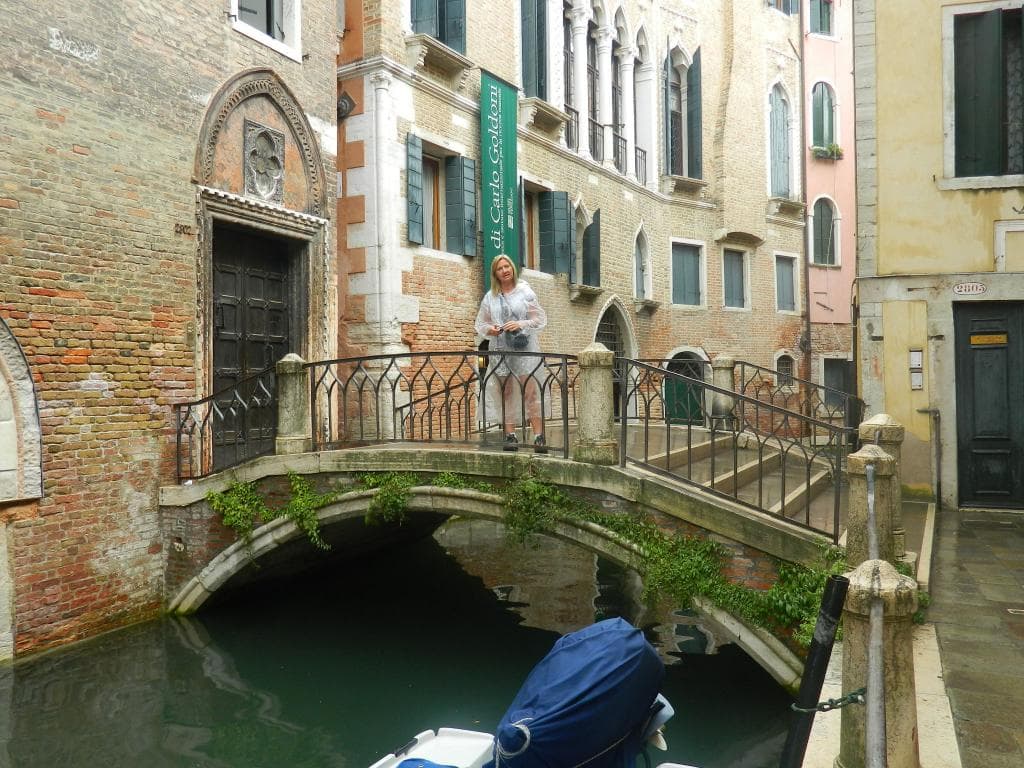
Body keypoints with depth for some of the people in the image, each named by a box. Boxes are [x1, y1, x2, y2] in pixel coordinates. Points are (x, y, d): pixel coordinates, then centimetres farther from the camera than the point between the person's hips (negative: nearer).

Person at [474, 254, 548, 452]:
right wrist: (489, 329, -6)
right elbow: (480, 323, 16)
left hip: (524, 348, -3)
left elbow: (541, 319, 3)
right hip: (500, 350, 3)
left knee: (531, 391, -9)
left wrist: (521, 324, -12)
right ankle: (510, 435, 7)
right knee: (506, 393, 2)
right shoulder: (489, 297, 12)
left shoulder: (525, 292, 4)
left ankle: (539, 436, -9)